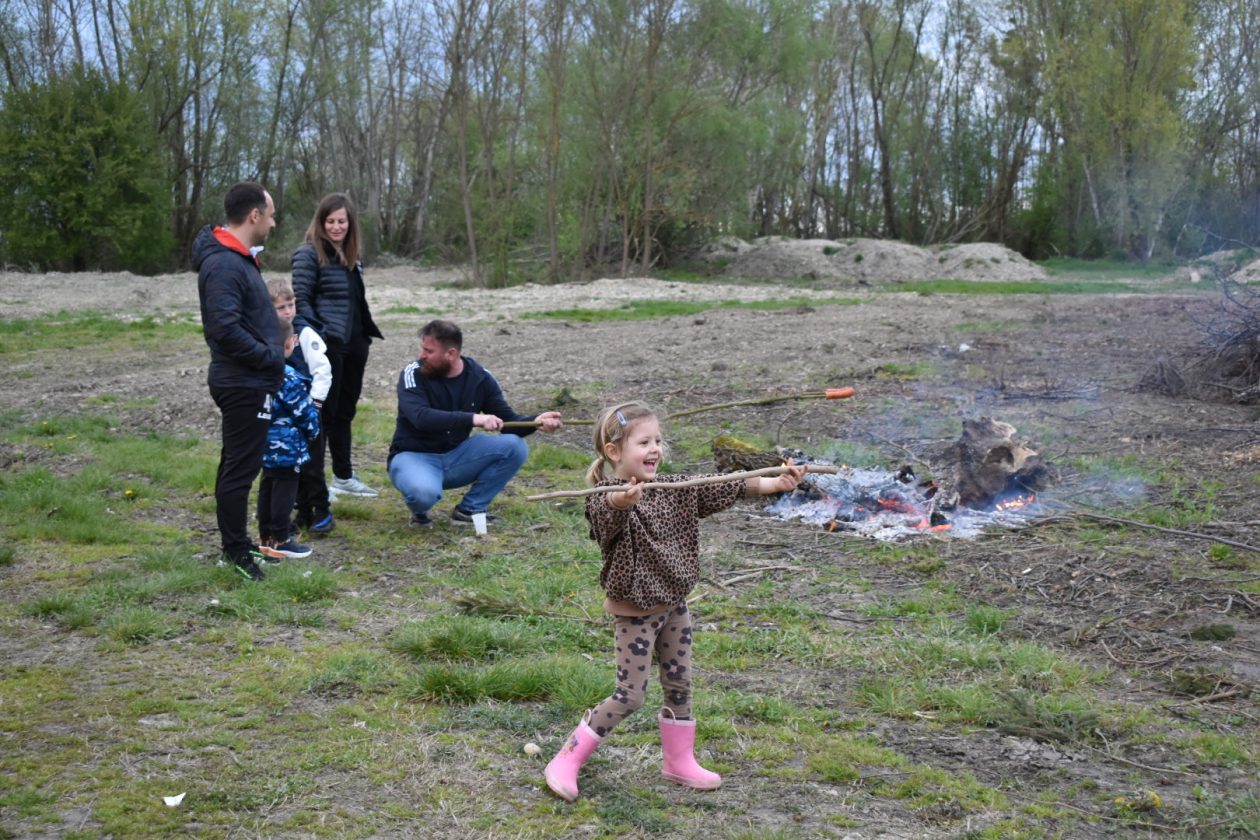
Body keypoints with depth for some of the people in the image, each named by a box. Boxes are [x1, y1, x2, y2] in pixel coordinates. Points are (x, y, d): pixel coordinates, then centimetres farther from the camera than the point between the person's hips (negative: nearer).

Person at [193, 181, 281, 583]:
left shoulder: (238, 259, 13)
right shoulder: (224, 265, -20)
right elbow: (225, 329, -28)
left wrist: (272, 349, 9)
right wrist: (270, 357, -18)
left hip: (245, 382, 11)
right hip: (243, 384, -11)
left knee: (237, 465, 17)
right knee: (241, 468, -3)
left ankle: (236, 545, 28)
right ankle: (236, 552, 5)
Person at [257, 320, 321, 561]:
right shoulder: (289, 378, -21)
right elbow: (305, 412, -15)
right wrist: (313, 431, 5)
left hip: (266, 445, 9)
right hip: (287, 447, -9)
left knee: (267, 486, 16)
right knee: (285, 488, -1)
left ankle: (265, 536, 24)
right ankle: (280, 540, 3)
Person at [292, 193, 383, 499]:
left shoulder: (352, 255, 14)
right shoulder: (309, 254, -9)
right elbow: (301, 300, -13)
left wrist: (366, 336, 15)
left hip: (354, 345, 7)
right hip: (328, 346, -7)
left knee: (345, 413, 15)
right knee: (324, 413, -2)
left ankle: (344, 477, 25)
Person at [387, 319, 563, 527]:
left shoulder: (480, 377, -3)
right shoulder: (412, 374, -14)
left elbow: (508, 422, -1)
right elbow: (421, 417, -31)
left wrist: (536, 421, -24)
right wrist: (473, 419, -41)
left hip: (456, 457, 4)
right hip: (413, 456, -4)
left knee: (515, 446, -17)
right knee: (424, 492, -39)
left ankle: (469, 509, -4)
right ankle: (419, 510, 0)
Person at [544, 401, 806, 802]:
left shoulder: (675, 488, -1)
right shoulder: (607, 499, -22)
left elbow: (725, 488, -5)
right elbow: (608, 515, -45)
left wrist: (774, 483, -17)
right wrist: (621, 502, -69)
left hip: (674, 606, 7)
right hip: (634, 613, -7)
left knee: (679, 685, 16)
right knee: (629, 695, -4)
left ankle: (679, 761, 34)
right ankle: (565, 762, 9)